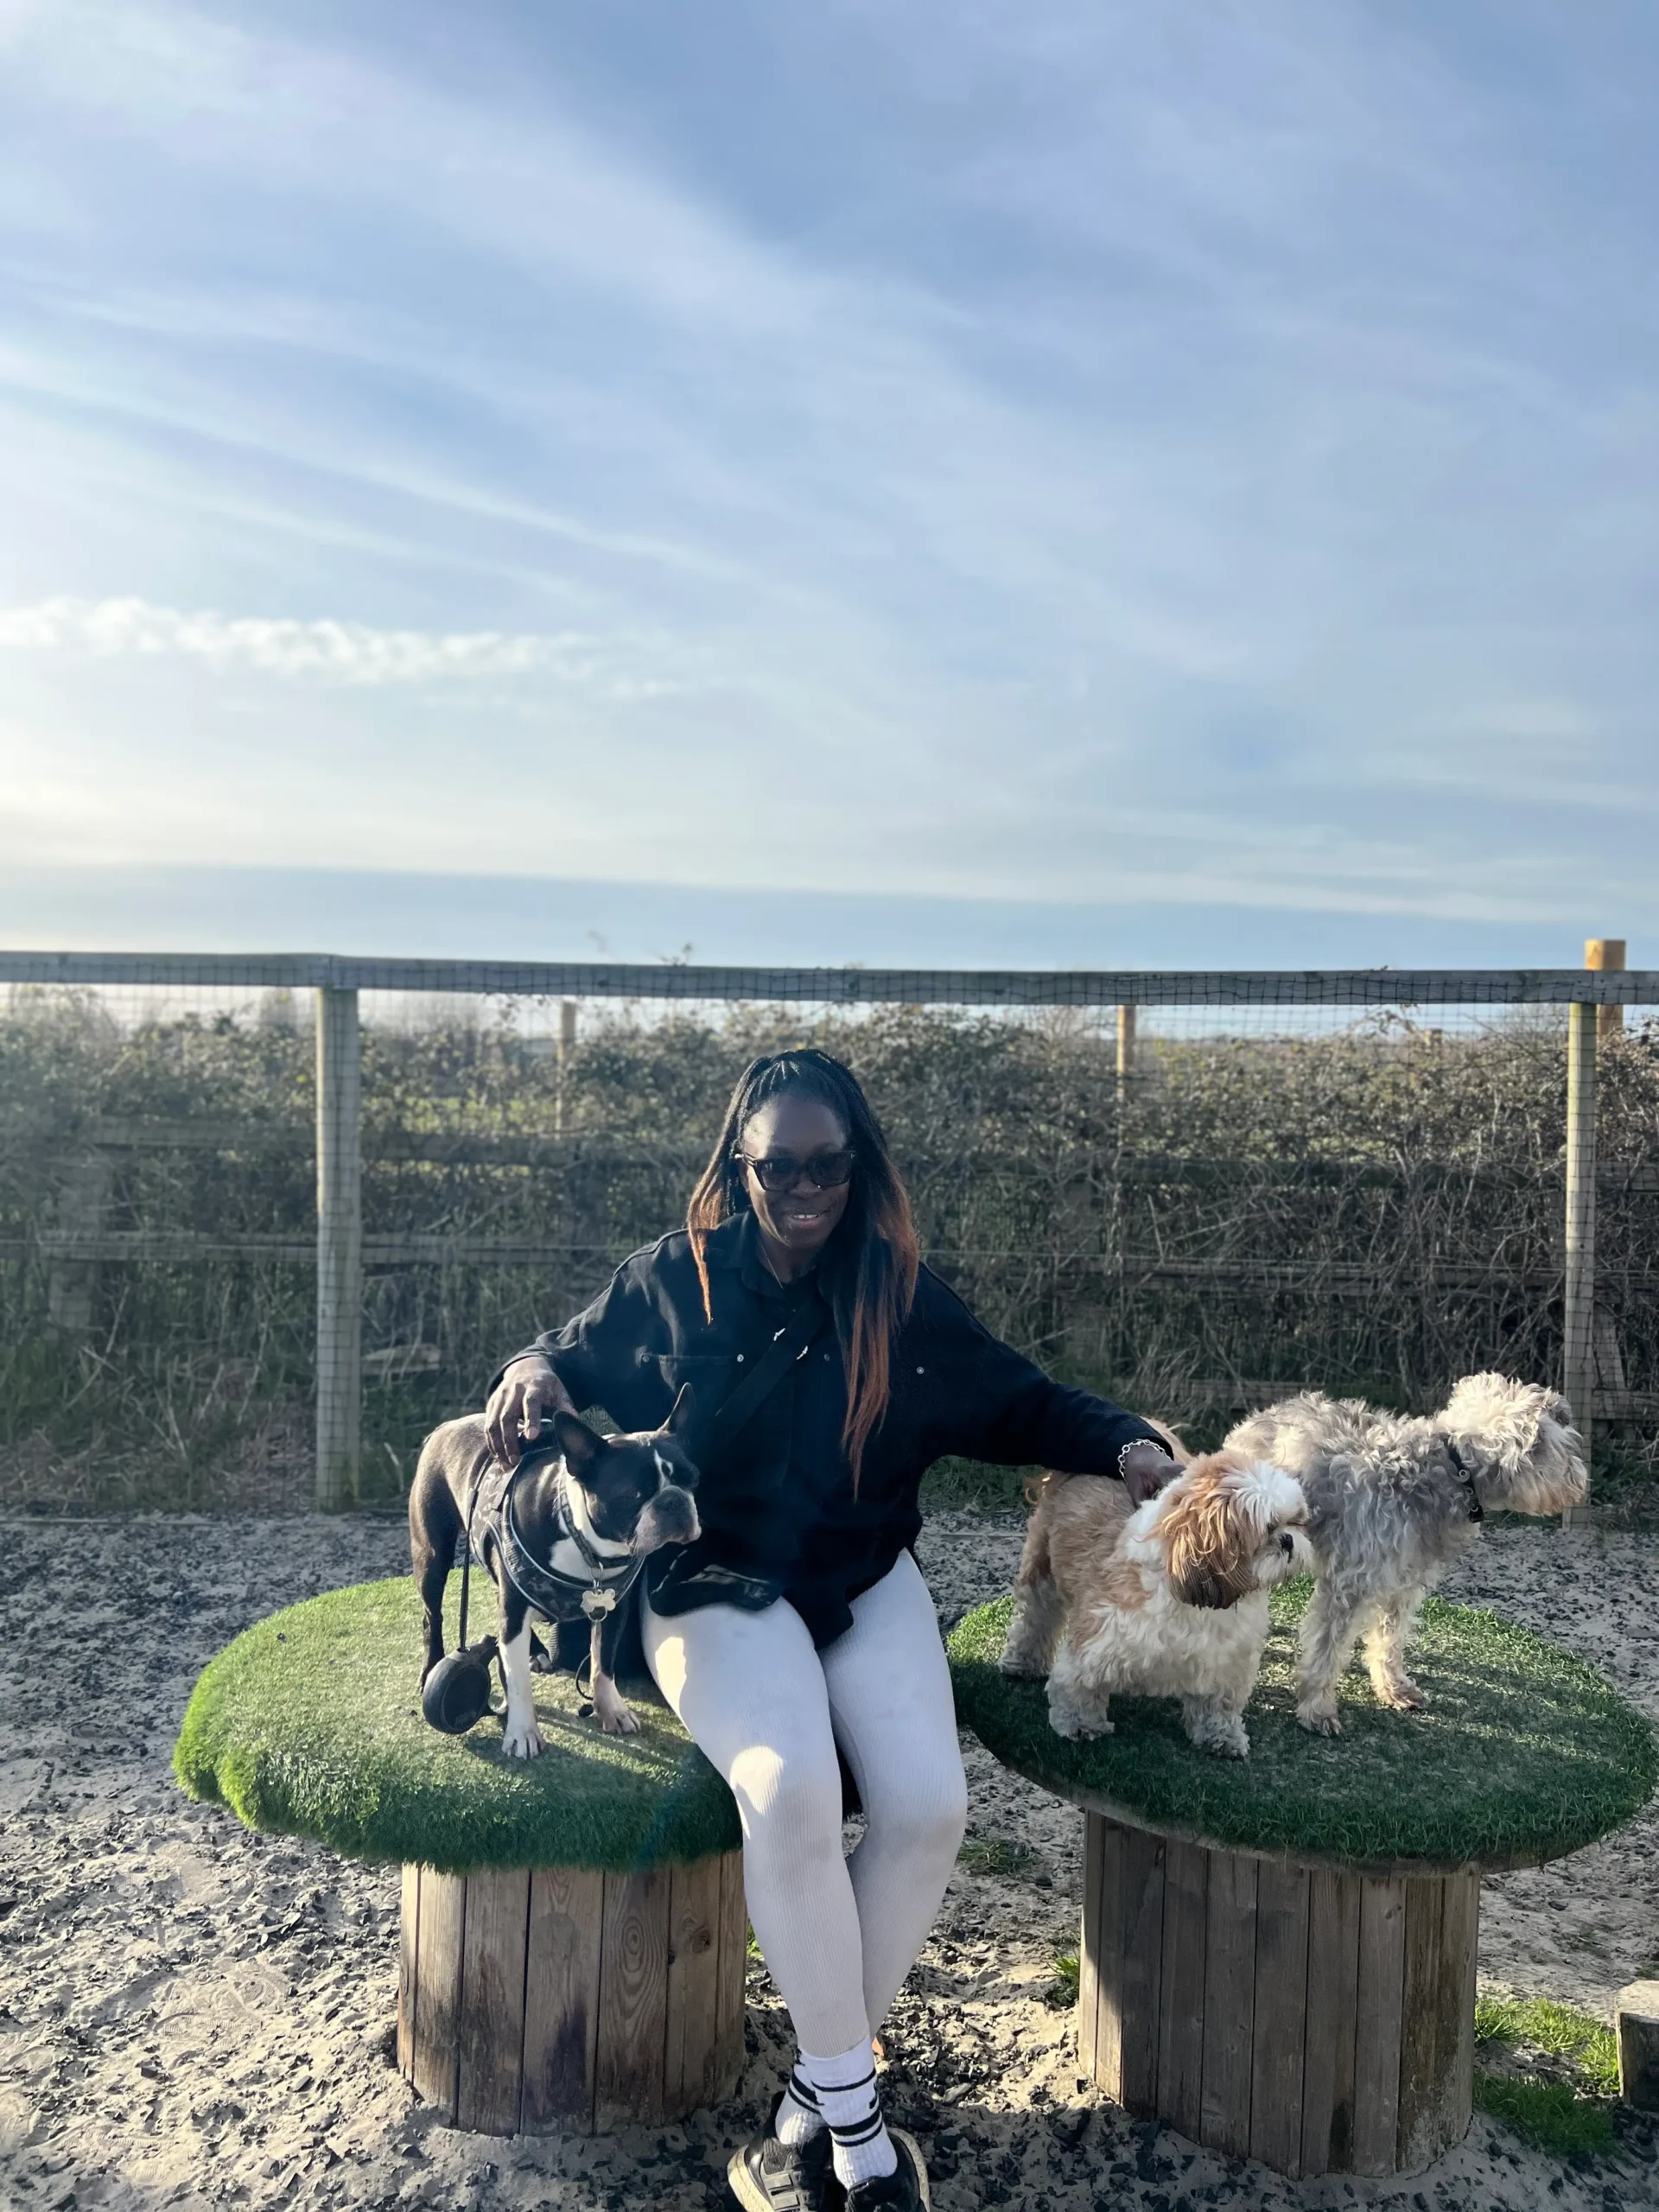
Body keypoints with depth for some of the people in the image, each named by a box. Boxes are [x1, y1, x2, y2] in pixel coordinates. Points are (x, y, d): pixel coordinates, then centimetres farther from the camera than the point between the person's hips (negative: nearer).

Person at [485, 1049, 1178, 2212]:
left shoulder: (904, 1296, 1)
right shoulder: (670, 1282, -1)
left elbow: (1020, 1405, 9)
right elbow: (573, 1357, 14)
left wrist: (1126, 1442, -8)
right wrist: (535, 1371, -9)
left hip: (868, 1580, 2)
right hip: (716, 1582, -2)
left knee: (927, 1803, -22)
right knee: (791, 1790, -30)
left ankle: (819, 2102, 1)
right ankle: (857, 2116, -9)